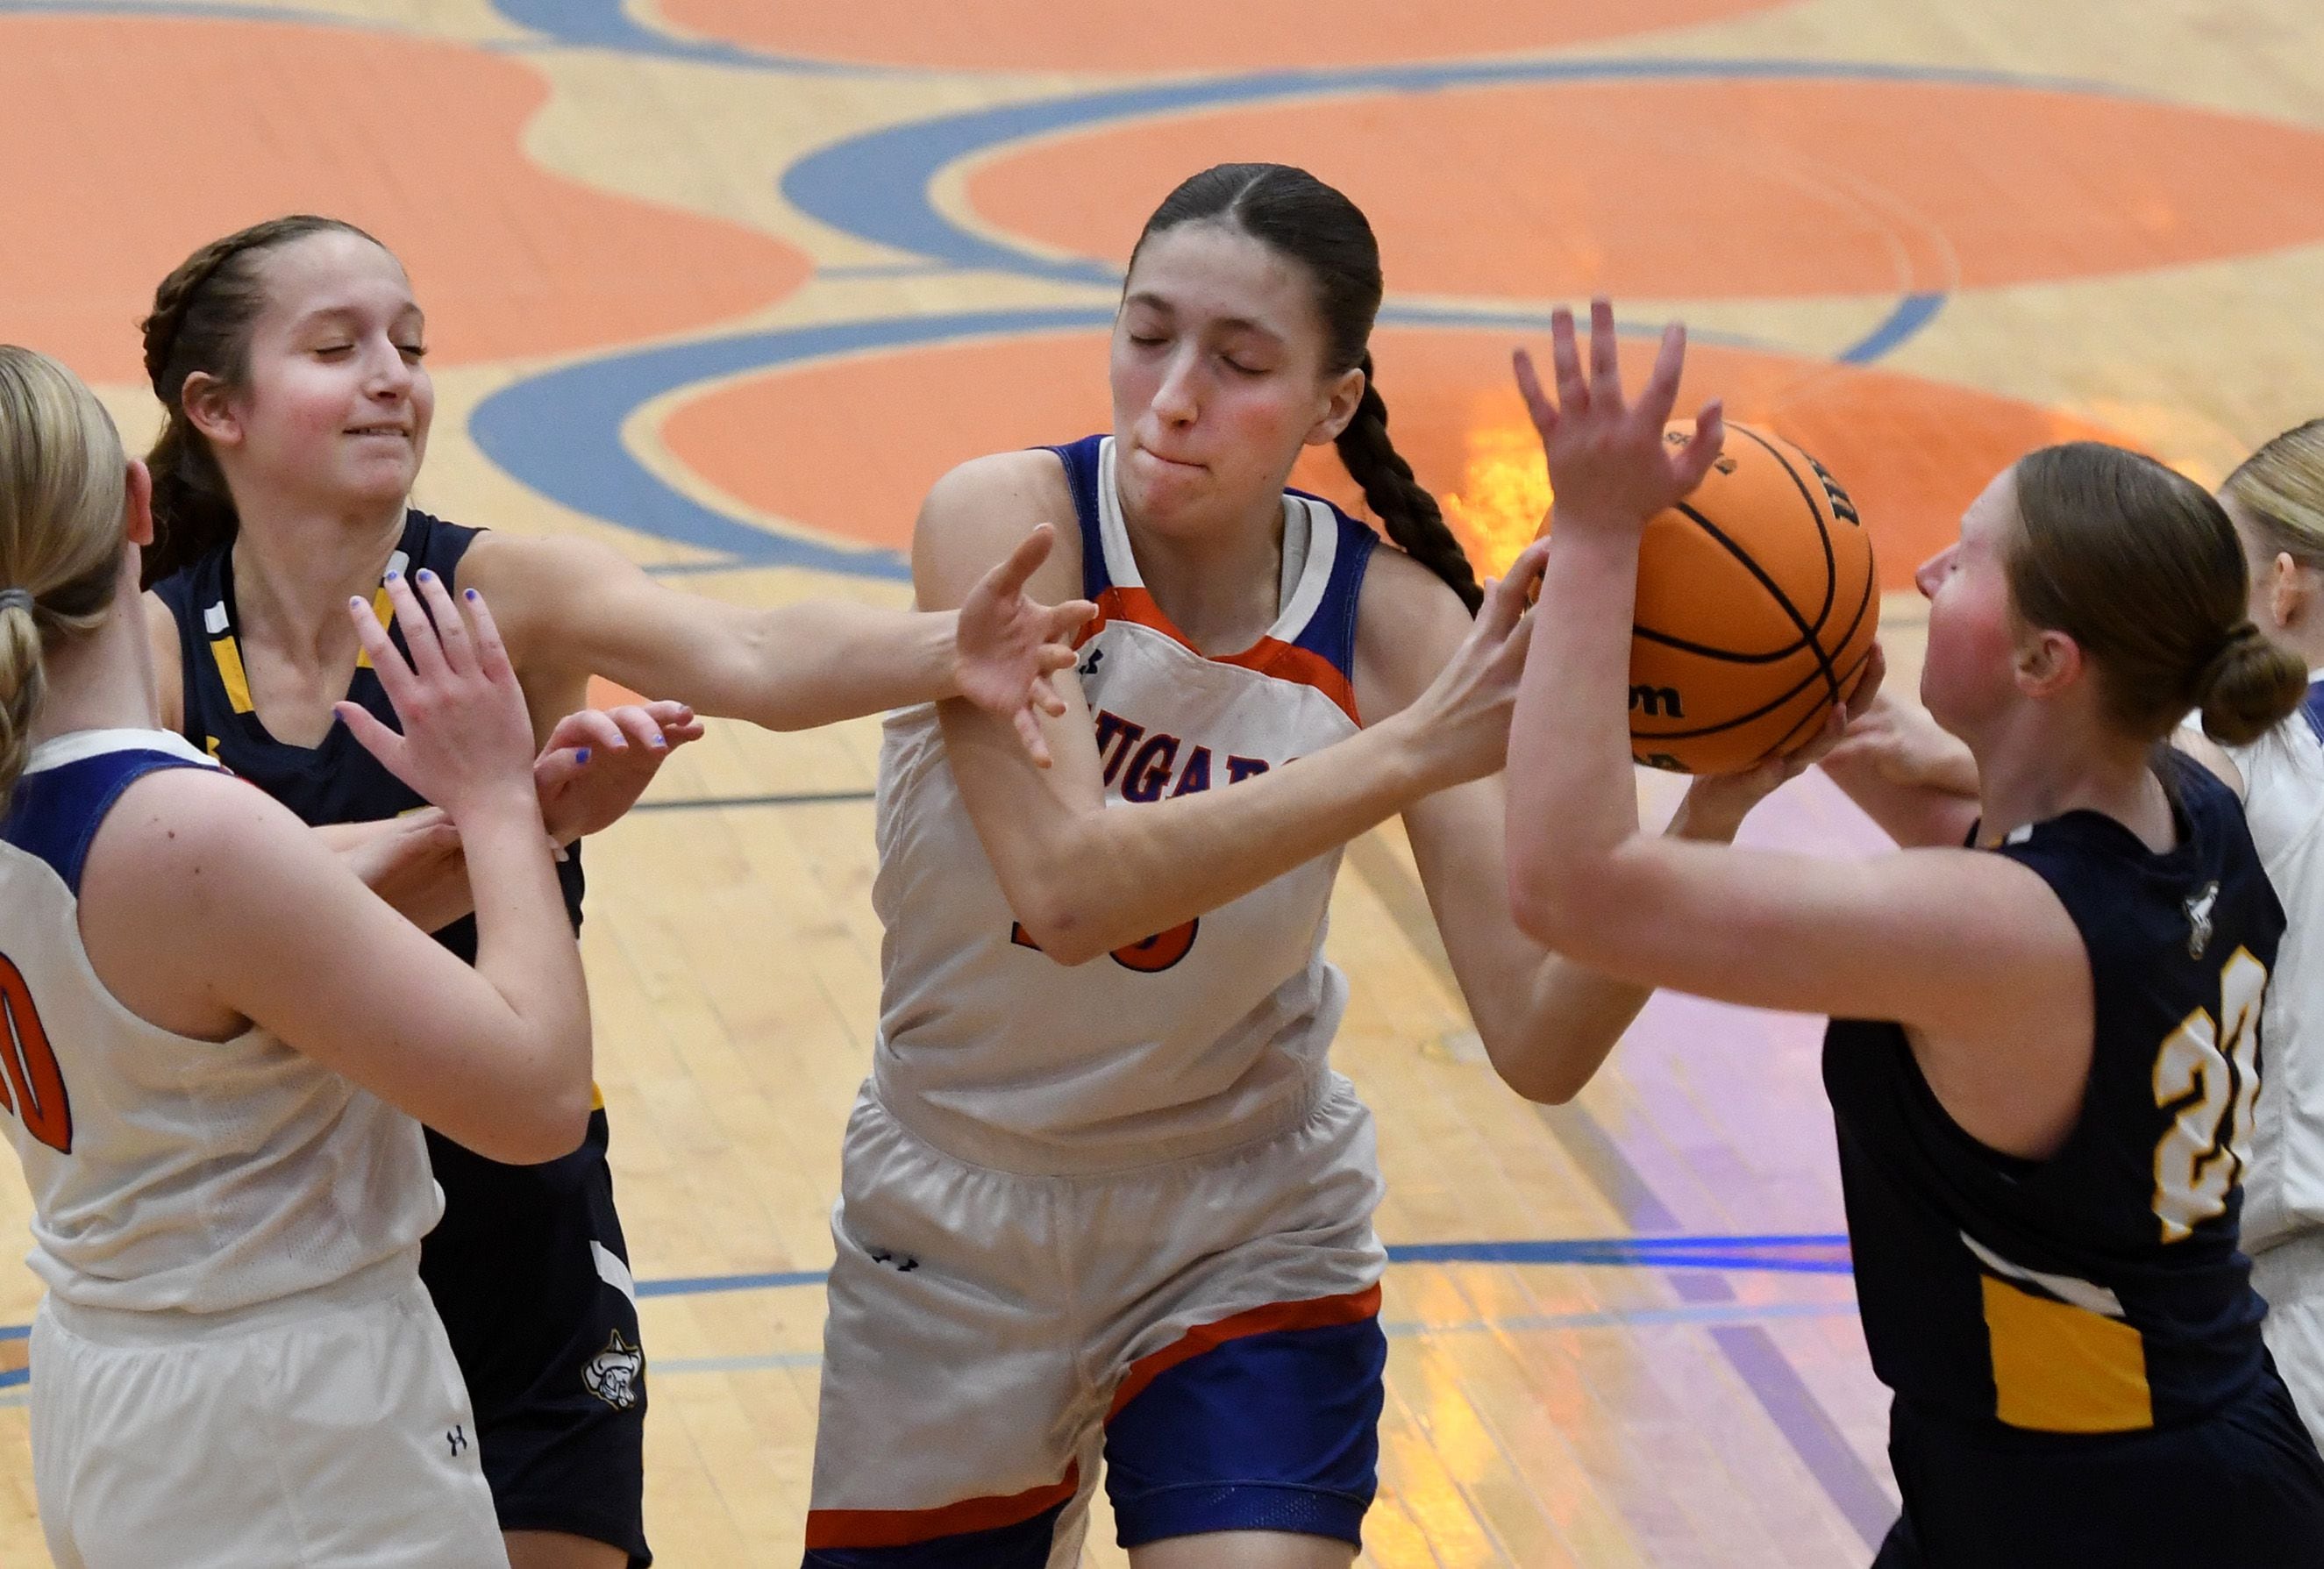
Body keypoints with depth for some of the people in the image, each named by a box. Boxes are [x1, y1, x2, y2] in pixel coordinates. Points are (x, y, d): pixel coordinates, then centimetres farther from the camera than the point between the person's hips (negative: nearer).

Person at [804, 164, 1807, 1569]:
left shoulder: (1390, 622, -15)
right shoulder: (1005, 522, -21)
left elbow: (1542, 1044, -20)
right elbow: (1067, 887, -36)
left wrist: (1709, 812, -35)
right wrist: (1414, 750, -42)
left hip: (1245, 1239, 0)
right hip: (955, 1235, 0)